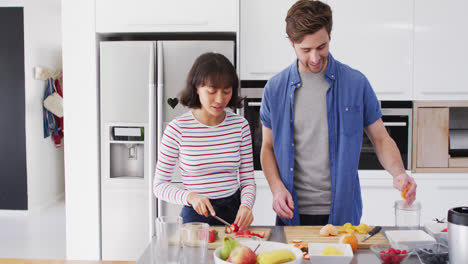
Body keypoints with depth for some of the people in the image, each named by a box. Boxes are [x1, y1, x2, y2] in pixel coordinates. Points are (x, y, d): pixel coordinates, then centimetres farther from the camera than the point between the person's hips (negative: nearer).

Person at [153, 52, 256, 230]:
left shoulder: (240, 125, 4)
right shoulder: (178, 129, -7)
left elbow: (248, 179, 7)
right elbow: (160, 185, -2)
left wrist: (246, 205, -12)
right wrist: (190, 196, -18)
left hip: (234, 211, 3)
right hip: (196, 215, -2)